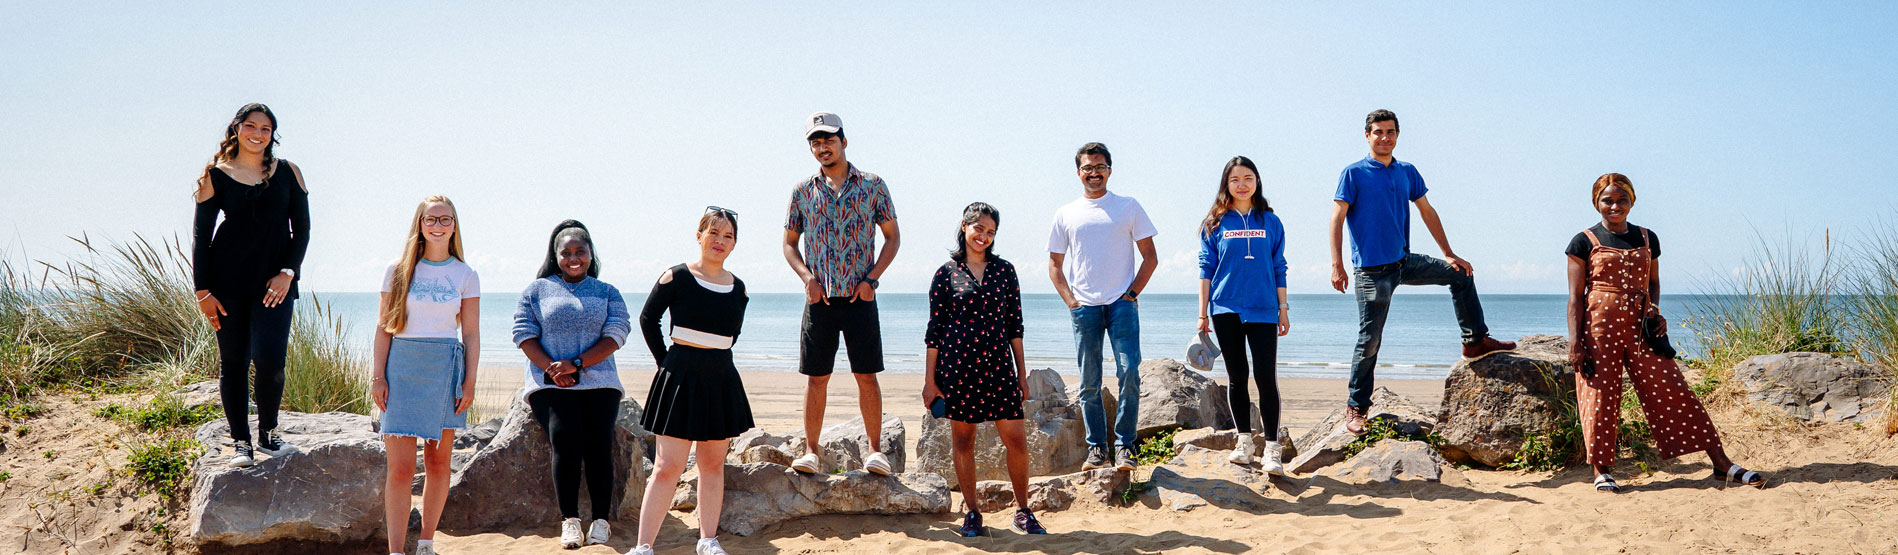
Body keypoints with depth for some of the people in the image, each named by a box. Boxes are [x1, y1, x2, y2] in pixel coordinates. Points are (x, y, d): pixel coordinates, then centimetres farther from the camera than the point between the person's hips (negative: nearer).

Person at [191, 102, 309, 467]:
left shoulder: (288, 173, 8)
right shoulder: (215, 176, 5)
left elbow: (301, 228, 8)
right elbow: (201, 235, 5)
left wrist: (288, 272, -5)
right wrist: (202, 290, 0)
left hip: (275, 279, 0)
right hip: (228, 279, 0)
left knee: (269, 359, -14)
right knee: (232, 361, 3)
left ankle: (267, 434, 7)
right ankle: (241, 442, 15)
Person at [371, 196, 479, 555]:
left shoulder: (466, 276, 7)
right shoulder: (398, 271, 6)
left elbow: (471, 335, 6)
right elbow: (384, 327, 6)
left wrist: (469, 383, -1)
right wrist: (378, 376, -1)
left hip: (446, 369, 1)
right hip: (402, 366, -1)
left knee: (438, 464, 5)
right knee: (400, 468, -7)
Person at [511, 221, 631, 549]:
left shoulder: (608, 293, 14)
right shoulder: (538, 289, 14)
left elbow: (615, 336, 1)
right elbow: (524, 335, 6)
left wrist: (575, 364, -12)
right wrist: (551, 369, -11)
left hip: (598, 384, 1)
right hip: (550, 385, -1)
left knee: (598, 444, -12)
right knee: (565, 440, -20)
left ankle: (601, 521, -5)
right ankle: (569, 520, -13)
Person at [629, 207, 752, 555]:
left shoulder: (737, 288, 7)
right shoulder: (677, 278, -6)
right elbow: (648, 320, 3)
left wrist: (714, 359, 12)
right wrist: (666, 361, 0)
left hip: (722, 383, 5)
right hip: (681, 381, -5)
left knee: (713, 464, 11)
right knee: (668, 466, -8)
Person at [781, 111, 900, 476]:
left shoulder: (872, 186, 4)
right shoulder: (803, 191, 9)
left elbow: (892, 237, 7)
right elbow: (789, 243, 15)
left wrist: (871, 279, -5)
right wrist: (807, 277, -3)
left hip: (860, 296, -1)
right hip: (820, 297, 1)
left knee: (866, 374, -1)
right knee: (817, 377, 3)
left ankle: (875, 449, 7)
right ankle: (810, 451, 9)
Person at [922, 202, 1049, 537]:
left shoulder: (1004, 271, 9)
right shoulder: (946, 274, 3)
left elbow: (1014, 324, 10)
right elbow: (934, 330, 3)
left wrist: (1021, 372, 8)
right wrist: (929, 379, 0)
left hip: (997, 365, 1)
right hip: (957, 365, -1)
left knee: (1016, 440, -3)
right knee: (962, 440, 5)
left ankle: (1023, 511, 13)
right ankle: (972, 513, 19)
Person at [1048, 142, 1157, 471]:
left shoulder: (1128, 207, 8)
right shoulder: (1066, 214, 12)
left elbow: (1150, 257, 8)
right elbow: (1055, 264, 14)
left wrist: (1133, 292, -4)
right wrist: (1070, 301, 1)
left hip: (1122, 304, -1)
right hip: (1084, 306, 1)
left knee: (1129, 373, -11)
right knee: (1089, 382, 2)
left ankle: (1124, 446, -4)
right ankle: (1096, 448, 10)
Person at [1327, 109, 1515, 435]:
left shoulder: (1408, 173, 10)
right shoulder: (1354, 173, -5)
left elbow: (1427, 212, 16)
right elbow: (1337, 218, -10)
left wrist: (1449, 254, 14)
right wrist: (1337, 265, -20)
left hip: (1405, 262, 6)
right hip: (1372, 270, -6)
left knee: (1460, 274, 10)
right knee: (1370, 341, -4)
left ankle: (1476, 341, 23)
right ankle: (1356, 408, 6)